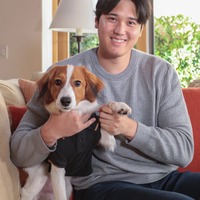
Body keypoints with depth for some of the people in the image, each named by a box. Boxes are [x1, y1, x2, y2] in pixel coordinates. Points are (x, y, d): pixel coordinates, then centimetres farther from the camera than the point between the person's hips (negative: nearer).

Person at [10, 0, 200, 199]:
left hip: (164, 178, 4)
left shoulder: (161, 72, 1)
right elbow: (18, 153, -4)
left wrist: (131, 129, -19)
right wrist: (50, 132, -26)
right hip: (102, 184, -4)